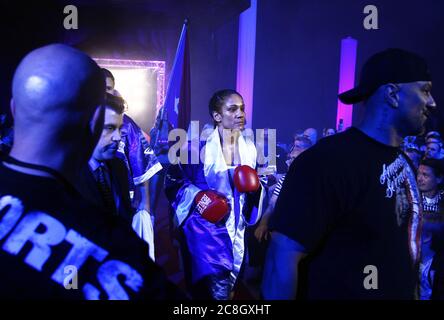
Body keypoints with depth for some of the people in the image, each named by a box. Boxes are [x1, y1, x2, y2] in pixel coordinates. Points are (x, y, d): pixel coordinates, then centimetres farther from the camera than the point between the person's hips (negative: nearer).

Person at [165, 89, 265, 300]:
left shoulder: (249, 148, 4)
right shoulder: (199, 145, -11)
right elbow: (173, 179, -4)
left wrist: (254, 188, -7)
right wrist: (196, 196, -18)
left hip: (235, 231, 6)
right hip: (205, 228, -5)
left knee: (229, 290, 16)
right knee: (217, 292, -12)